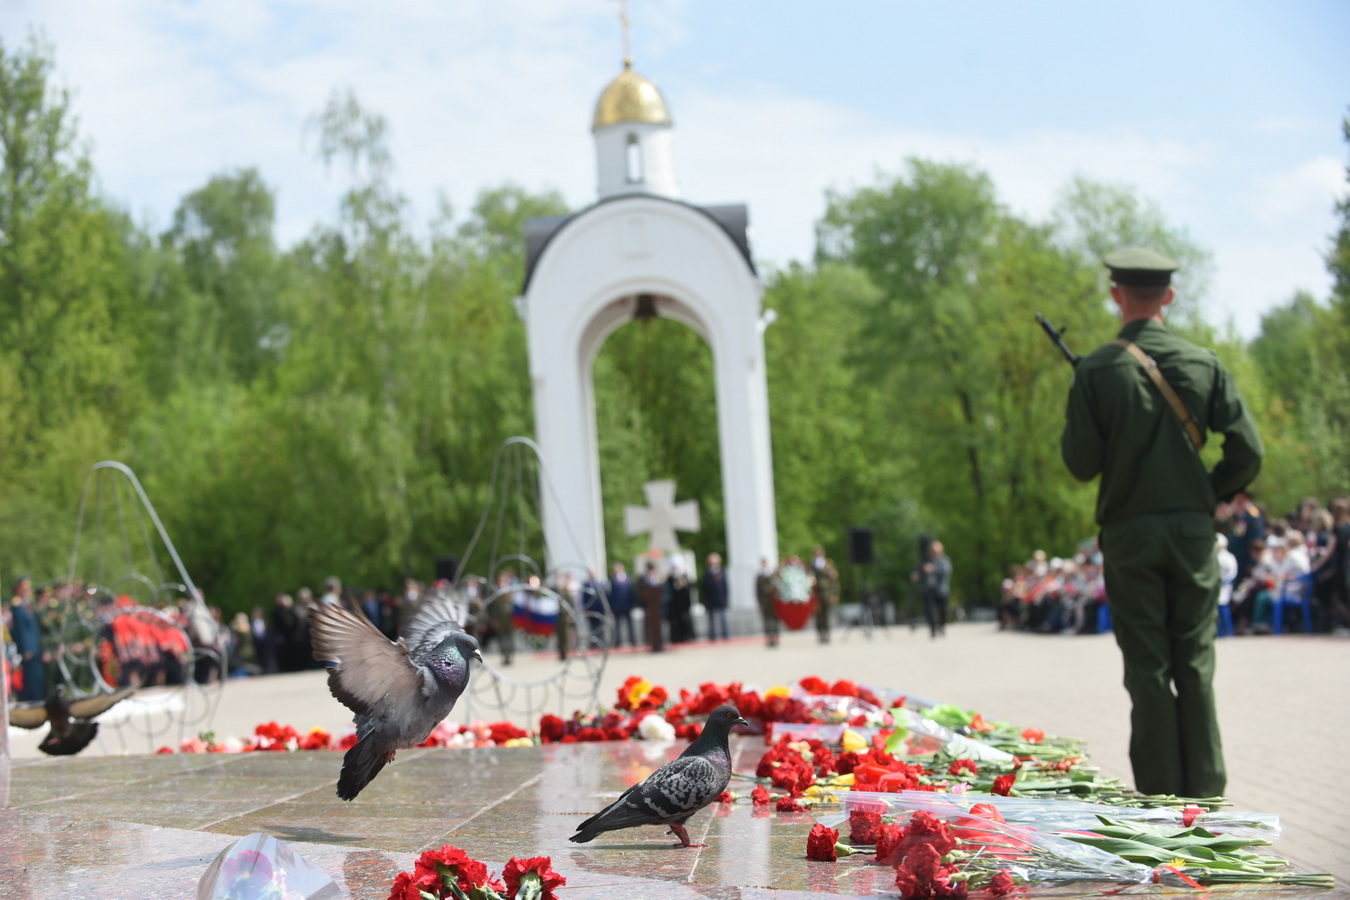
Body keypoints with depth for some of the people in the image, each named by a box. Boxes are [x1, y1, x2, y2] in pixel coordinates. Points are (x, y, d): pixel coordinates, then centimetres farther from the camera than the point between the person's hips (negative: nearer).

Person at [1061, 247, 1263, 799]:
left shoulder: (1096, 370, -5)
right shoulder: (1203, 364, 1)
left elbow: (1081, 463, -6)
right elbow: (1248, 452, -2)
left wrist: (1075, 427, 13)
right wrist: (1210, 495, 14)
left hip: (1130, 533, -2)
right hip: (1193, 528, 2)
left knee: (1147, 670, 3)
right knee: (1195, 667, 9)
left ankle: (1160, 800, 4)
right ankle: (1205, 797, 12)